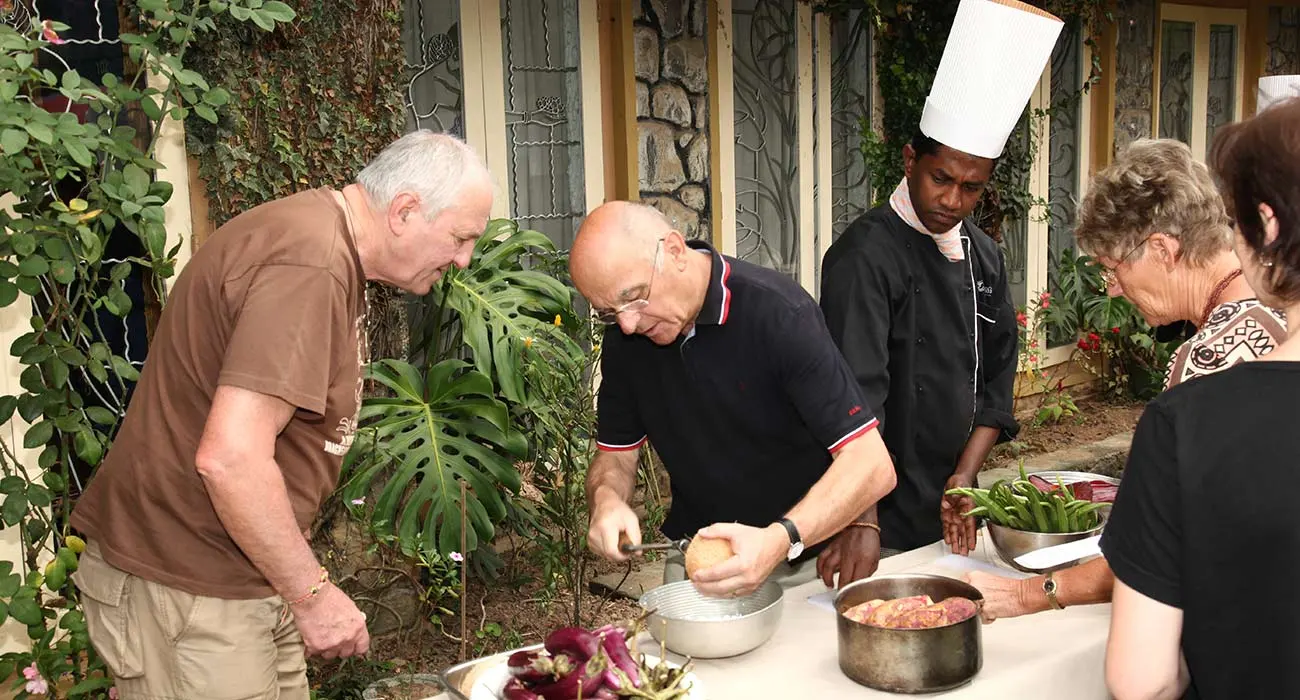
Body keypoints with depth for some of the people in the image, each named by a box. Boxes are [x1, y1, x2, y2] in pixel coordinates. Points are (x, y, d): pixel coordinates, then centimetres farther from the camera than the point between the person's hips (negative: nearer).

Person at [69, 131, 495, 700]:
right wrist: (312, 592, -18)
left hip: (246, 576, 10)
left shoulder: (327, 245, 12)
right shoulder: (309, 267, -23)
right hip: (186, 590, -10)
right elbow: (229, 458, -30)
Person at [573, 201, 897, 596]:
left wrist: (781, 540, -39)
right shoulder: (623, 337, -5)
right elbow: (616, 454, 6)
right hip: (693, 562, 4)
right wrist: (606, 499, -17)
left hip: (803, 563, -3)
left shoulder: (778, 312, -22)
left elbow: (872, 464, -25)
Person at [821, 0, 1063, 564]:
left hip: (950, 512, 7)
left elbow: (997, 375, 10)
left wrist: (965, 478, -2)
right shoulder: (866, 254, -17)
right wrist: (863, 525, -31)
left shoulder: (984, 257, 6)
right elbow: (857, 397, -26)